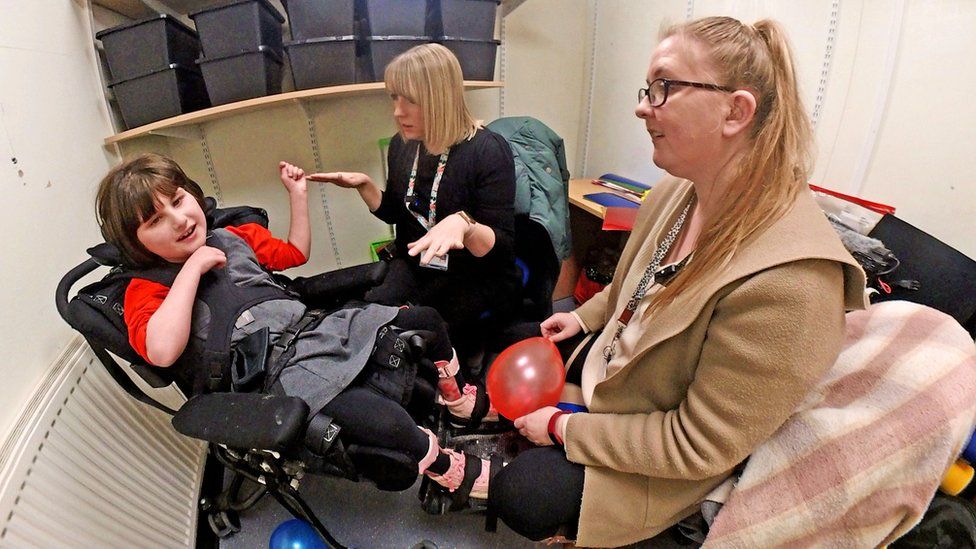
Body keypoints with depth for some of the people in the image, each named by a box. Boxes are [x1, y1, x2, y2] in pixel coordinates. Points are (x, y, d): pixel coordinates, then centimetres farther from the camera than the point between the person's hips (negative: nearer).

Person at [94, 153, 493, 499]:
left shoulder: (235, 236, 16)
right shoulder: (146, 288, -2)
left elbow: (295, 252, 30)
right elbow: (162, 351, -24)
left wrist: (298, 194, 22)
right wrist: (193, 267, -17)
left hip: (319, 330, 8)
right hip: (280, 376, -7)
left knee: (426, 320, 8)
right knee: (383, 421, -32)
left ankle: (459, 396, 35)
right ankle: (446, 467, 1)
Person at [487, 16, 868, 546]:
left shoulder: (789, 282, -38)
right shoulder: (675, 191, -13)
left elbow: (697, 444, -28)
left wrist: (565, 429, -21)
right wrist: (584, 318, 4)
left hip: (666, 455, -7)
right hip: (604, 359, 7)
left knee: (519, 496, -7)